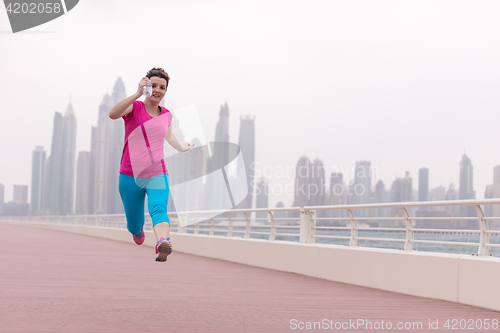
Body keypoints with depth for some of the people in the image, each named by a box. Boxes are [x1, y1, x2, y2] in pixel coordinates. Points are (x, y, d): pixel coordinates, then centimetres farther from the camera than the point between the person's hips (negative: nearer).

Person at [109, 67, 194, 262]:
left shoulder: (166, 115, 10)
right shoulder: (134, 107, -3)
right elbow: (113, 114, -27)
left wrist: (181, 147, 51)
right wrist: (138, 93, -34)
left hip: (157, 176, 1)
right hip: (130, 176, -1)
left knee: (158, 209, -29)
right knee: (134, 227, 10)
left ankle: (163, 242, -57)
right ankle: (138, 229, 47)